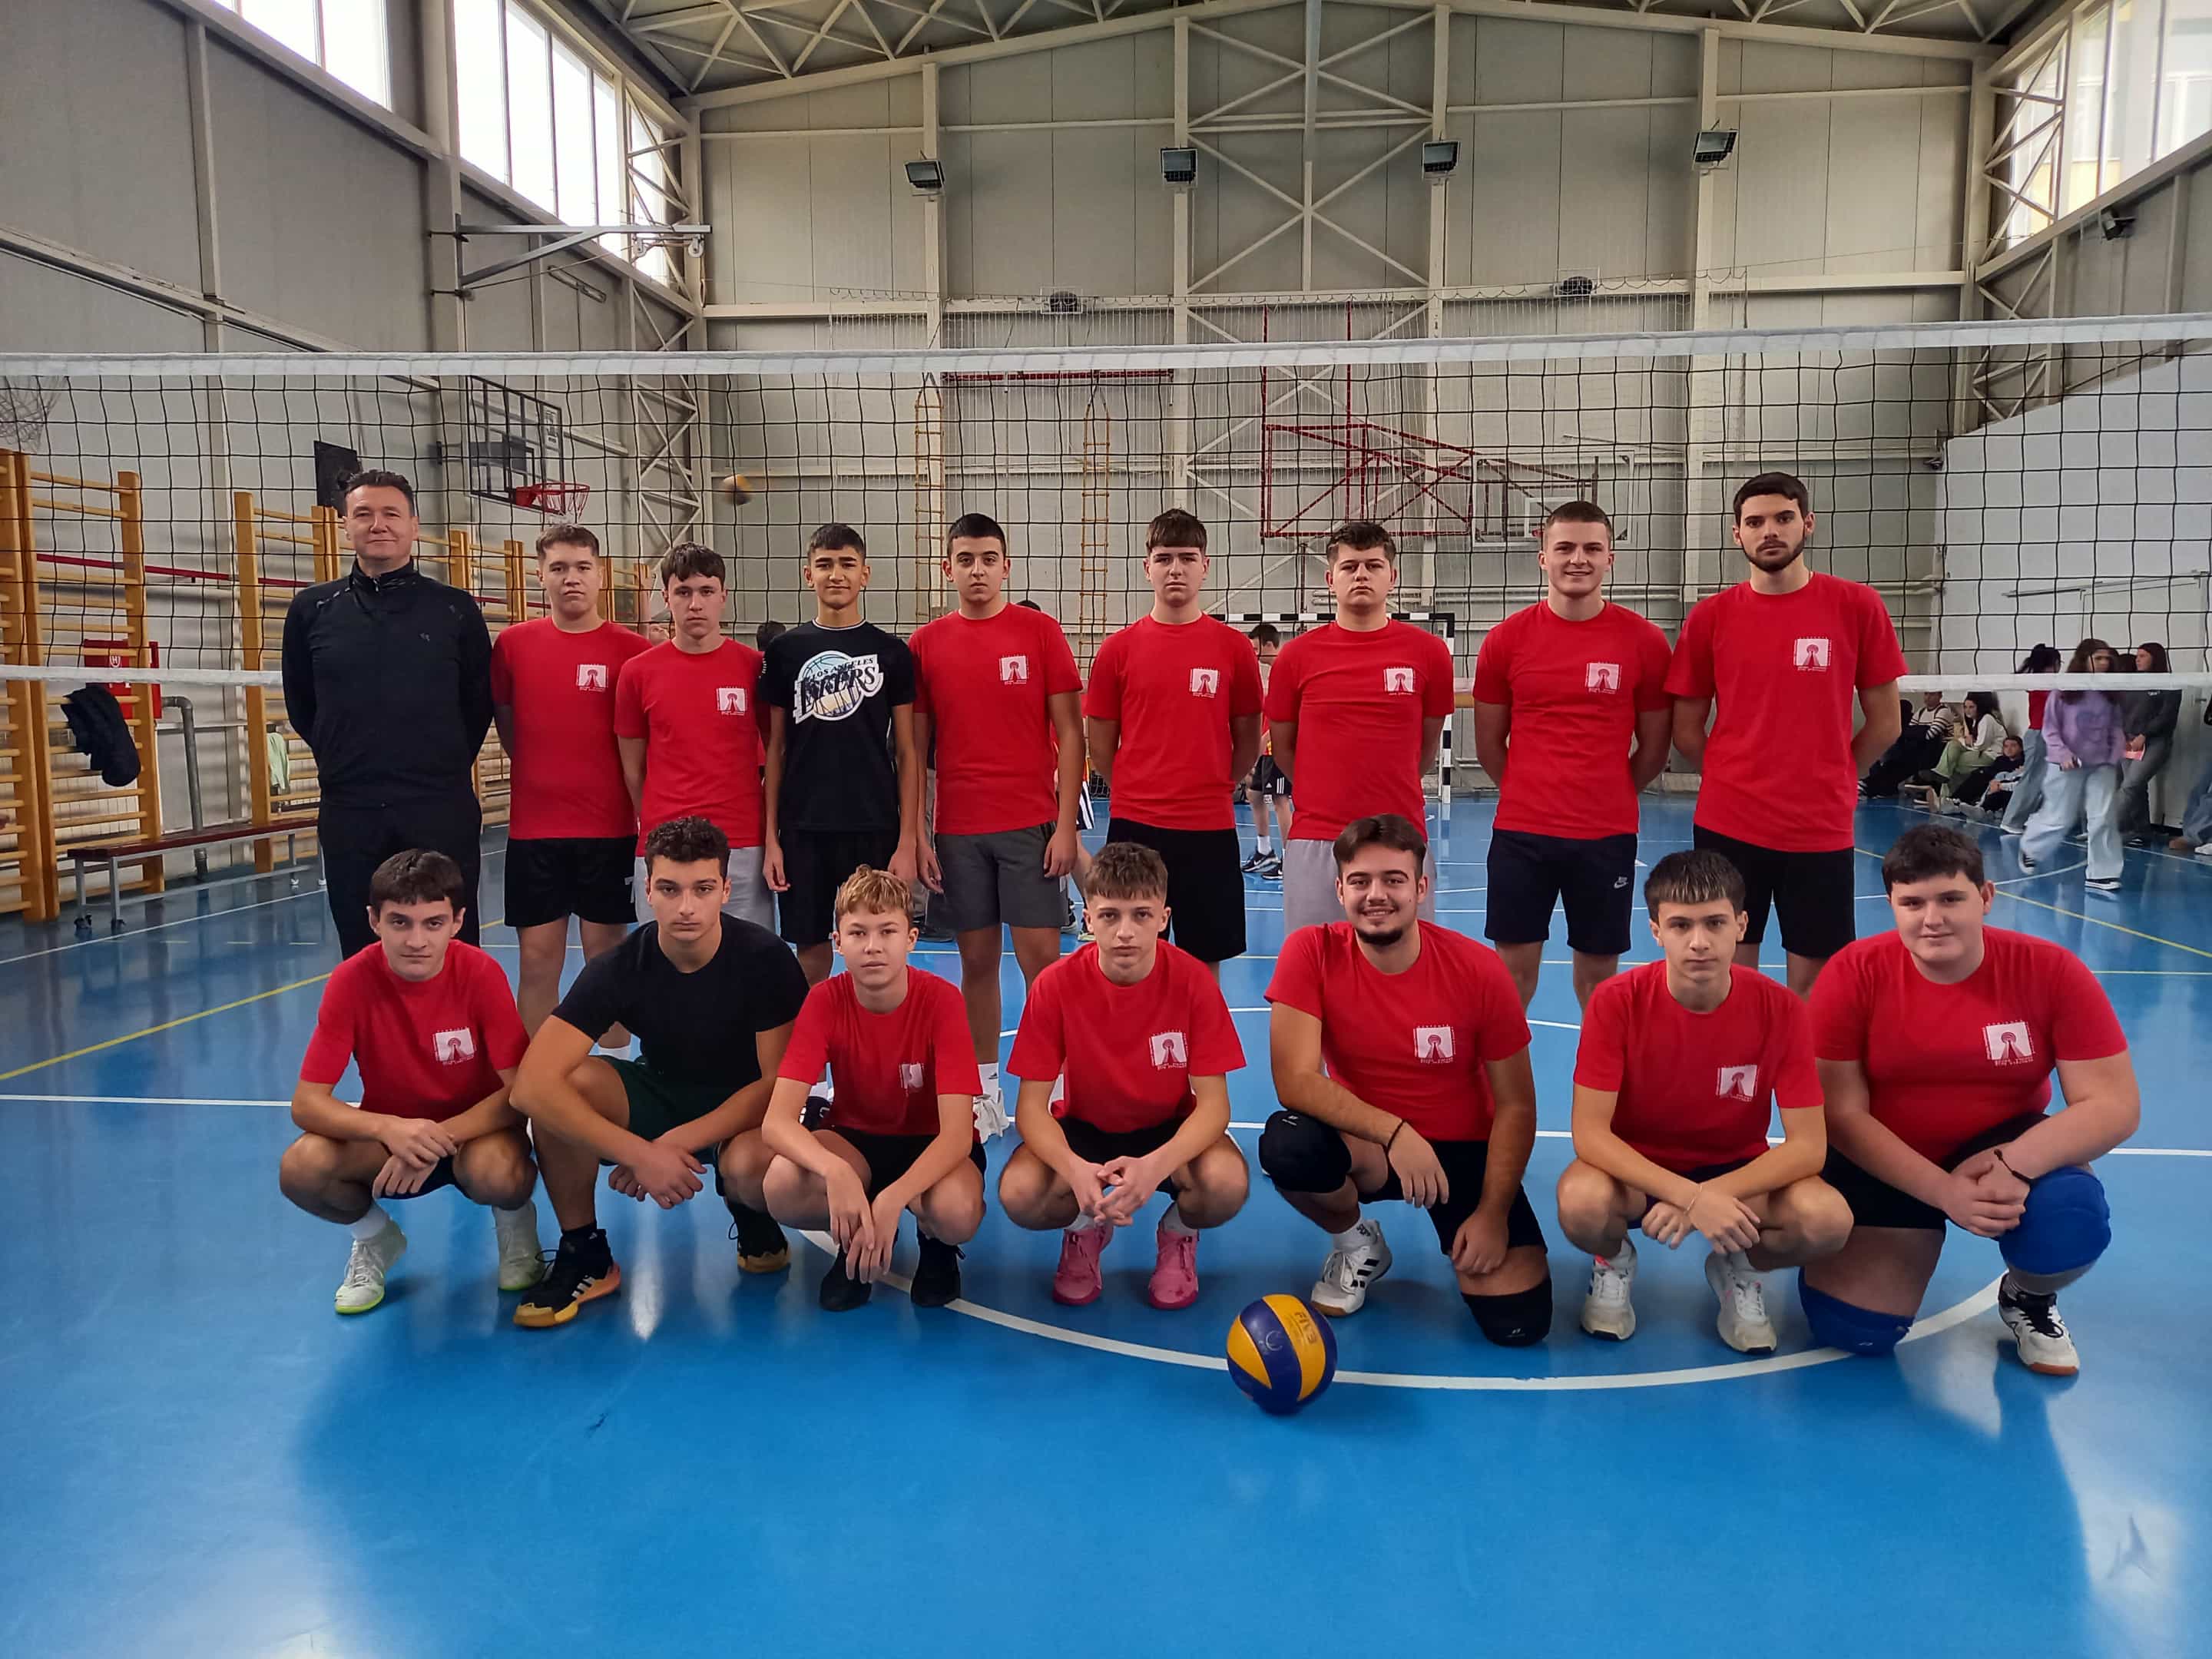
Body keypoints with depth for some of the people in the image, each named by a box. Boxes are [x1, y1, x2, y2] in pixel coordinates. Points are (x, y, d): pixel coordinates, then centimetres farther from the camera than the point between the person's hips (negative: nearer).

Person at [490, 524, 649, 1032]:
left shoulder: (632, 649, -2)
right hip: (533, 827, 1)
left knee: (607, 956, 6)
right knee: (538, 959, 5)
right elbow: (504, 721, 17)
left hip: (610, 827, -1)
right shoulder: (512, 644, 4)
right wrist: (540, 774, 13)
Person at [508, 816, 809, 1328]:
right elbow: (533, 1084, -28)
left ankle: (754, 1221, 2)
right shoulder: (619, 969, -19)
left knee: (751, 1164, -39)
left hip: (743, 1108, -2)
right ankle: (584, 1255, -8)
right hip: (658, 1091, 3)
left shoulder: (766, 959, -22)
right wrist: (640, 1153, -36)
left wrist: (679, 1141, -29)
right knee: (568, 1082, -28)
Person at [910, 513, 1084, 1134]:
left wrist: (1067, 824, -7)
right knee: (977, 960, 7)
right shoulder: (927, 643, 6)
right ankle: (984, 1093, 17)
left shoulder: (1040, 631, 0)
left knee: (1040, 957, -3)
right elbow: (916, 745, 9)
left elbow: (1070, 732, -1)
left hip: (1030, 825, -2)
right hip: (957, 830, 2)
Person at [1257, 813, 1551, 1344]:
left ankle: (1462, 1240, 19)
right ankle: (1357, 1243, 1)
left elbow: (1515, 1106, -8)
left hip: (1463, 1150, 0)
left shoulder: (1479, 969, -16)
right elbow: (1295, 1080, -23)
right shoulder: (1311, 953, -17)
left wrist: (1493, 1213, -16)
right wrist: (1394, 1131, -33)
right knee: (1286, 1144, -34)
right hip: (1365, 1146, 0)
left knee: (1518, 1321, -18)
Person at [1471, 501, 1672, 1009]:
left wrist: (1606, 797, 12)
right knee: (1515, 963, 6)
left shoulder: (1645, 641, -2)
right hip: (1520, 831, 0)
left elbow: (1653, 749, 7)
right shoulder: (1507, 638, -1)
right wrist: (1532, 793, 11)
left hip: (1607, 835, 0)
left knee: (1598, 968, 9)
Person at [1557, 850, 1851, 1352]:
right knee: (1581, 1202, -36)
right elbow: (1590, 1133, -23)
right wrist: (1690, 1196, -36)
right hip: (1635, 1170, -1)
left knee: (1828, 1219, -29)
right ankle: (1615, 1260, 4)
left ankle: (1737, 1269, 6)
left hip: (1736, 1171, 2)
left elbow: (1808, 1145, -17)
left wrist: (1709, 1195, -30)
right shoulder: (1617, 1002, -21)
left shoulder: (1781, 1010, -17)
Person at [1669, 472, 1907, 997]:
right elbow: (1686, 730, 7)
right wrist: (1736, 782, 5)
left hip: (1822, 829, 0)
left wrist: (1829, 781, 7)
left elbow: (1884, 723, 5)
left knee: (1812, 983, 7)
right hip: (1727, 826, 0)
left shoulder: (1857, 606, -1)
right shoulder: (1710, 617, 1)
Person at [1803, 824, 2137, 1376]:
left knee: (2074, 1221, -33)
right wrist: (1943, 1191, -27)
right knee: (1851, 1329, -14)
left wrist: (2014, 1165, -31)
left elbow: (2113, 1105, -15)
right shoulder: (1853, 975, -18)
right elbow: (1842, 1115, -15)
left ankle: (2029, 1299, 6)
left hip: (2006, 1149, 1)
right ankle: (1911, 1241, 23)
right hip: (1884, 1163, -1)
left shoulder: (2053, 971, -15)